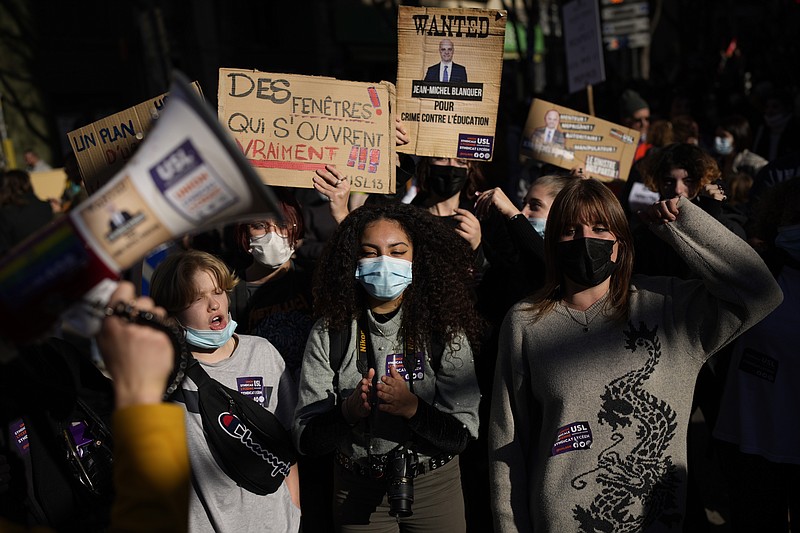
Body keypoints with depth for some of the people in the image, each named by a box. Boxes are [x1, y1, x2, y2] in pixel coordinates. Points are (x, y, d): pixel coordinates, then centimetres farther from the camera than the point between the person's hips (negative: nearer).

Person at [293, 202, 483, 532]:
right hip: (357, 491, 0)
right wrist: (349, 410, -28)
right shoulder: (329, 334, -8)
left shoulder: (445, 330, -9)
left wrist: (412, 407, -28)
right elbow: (306, 439, -10)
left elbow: (462, 435, -11)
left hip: (435, 489, 0)